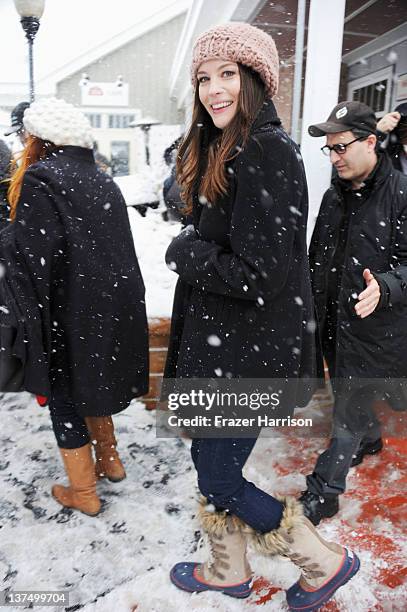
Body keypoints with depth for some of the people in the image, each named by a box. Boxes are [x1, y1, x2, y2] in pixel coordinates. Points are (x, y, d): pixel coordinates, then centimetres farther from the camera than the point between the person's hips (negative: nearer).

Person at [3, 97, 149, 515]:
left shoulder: (40, 179, -14)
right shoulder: (102, 181, 10)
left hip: (70, 317, -7)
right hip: (113, 309, 7)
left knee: (64, 400, 9)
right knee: (91, 386, 24)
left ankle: (83, 493, 23)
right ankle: (109, 460, 39)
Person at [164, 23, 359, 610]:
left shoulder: (268, 154, -19)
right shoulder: (221, 151, 11)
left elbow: (259, 275, -25)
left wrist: (183, 253, -12)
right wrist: (191, 251, 0)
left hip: (251, 353, -9)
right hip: (217, 342, 9)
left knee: (220, 480, 5)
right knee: (209, 461, 21)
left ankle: (324, 560, 29)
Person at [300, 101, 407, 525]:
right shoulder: (334, 195, 8)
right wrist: (313, 306, 18)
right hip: (333, 323, 7)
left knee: (348, 413, 3)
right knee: (346, 394, 24)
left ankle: (323, 493, 16)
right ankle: (369, 440, 53)